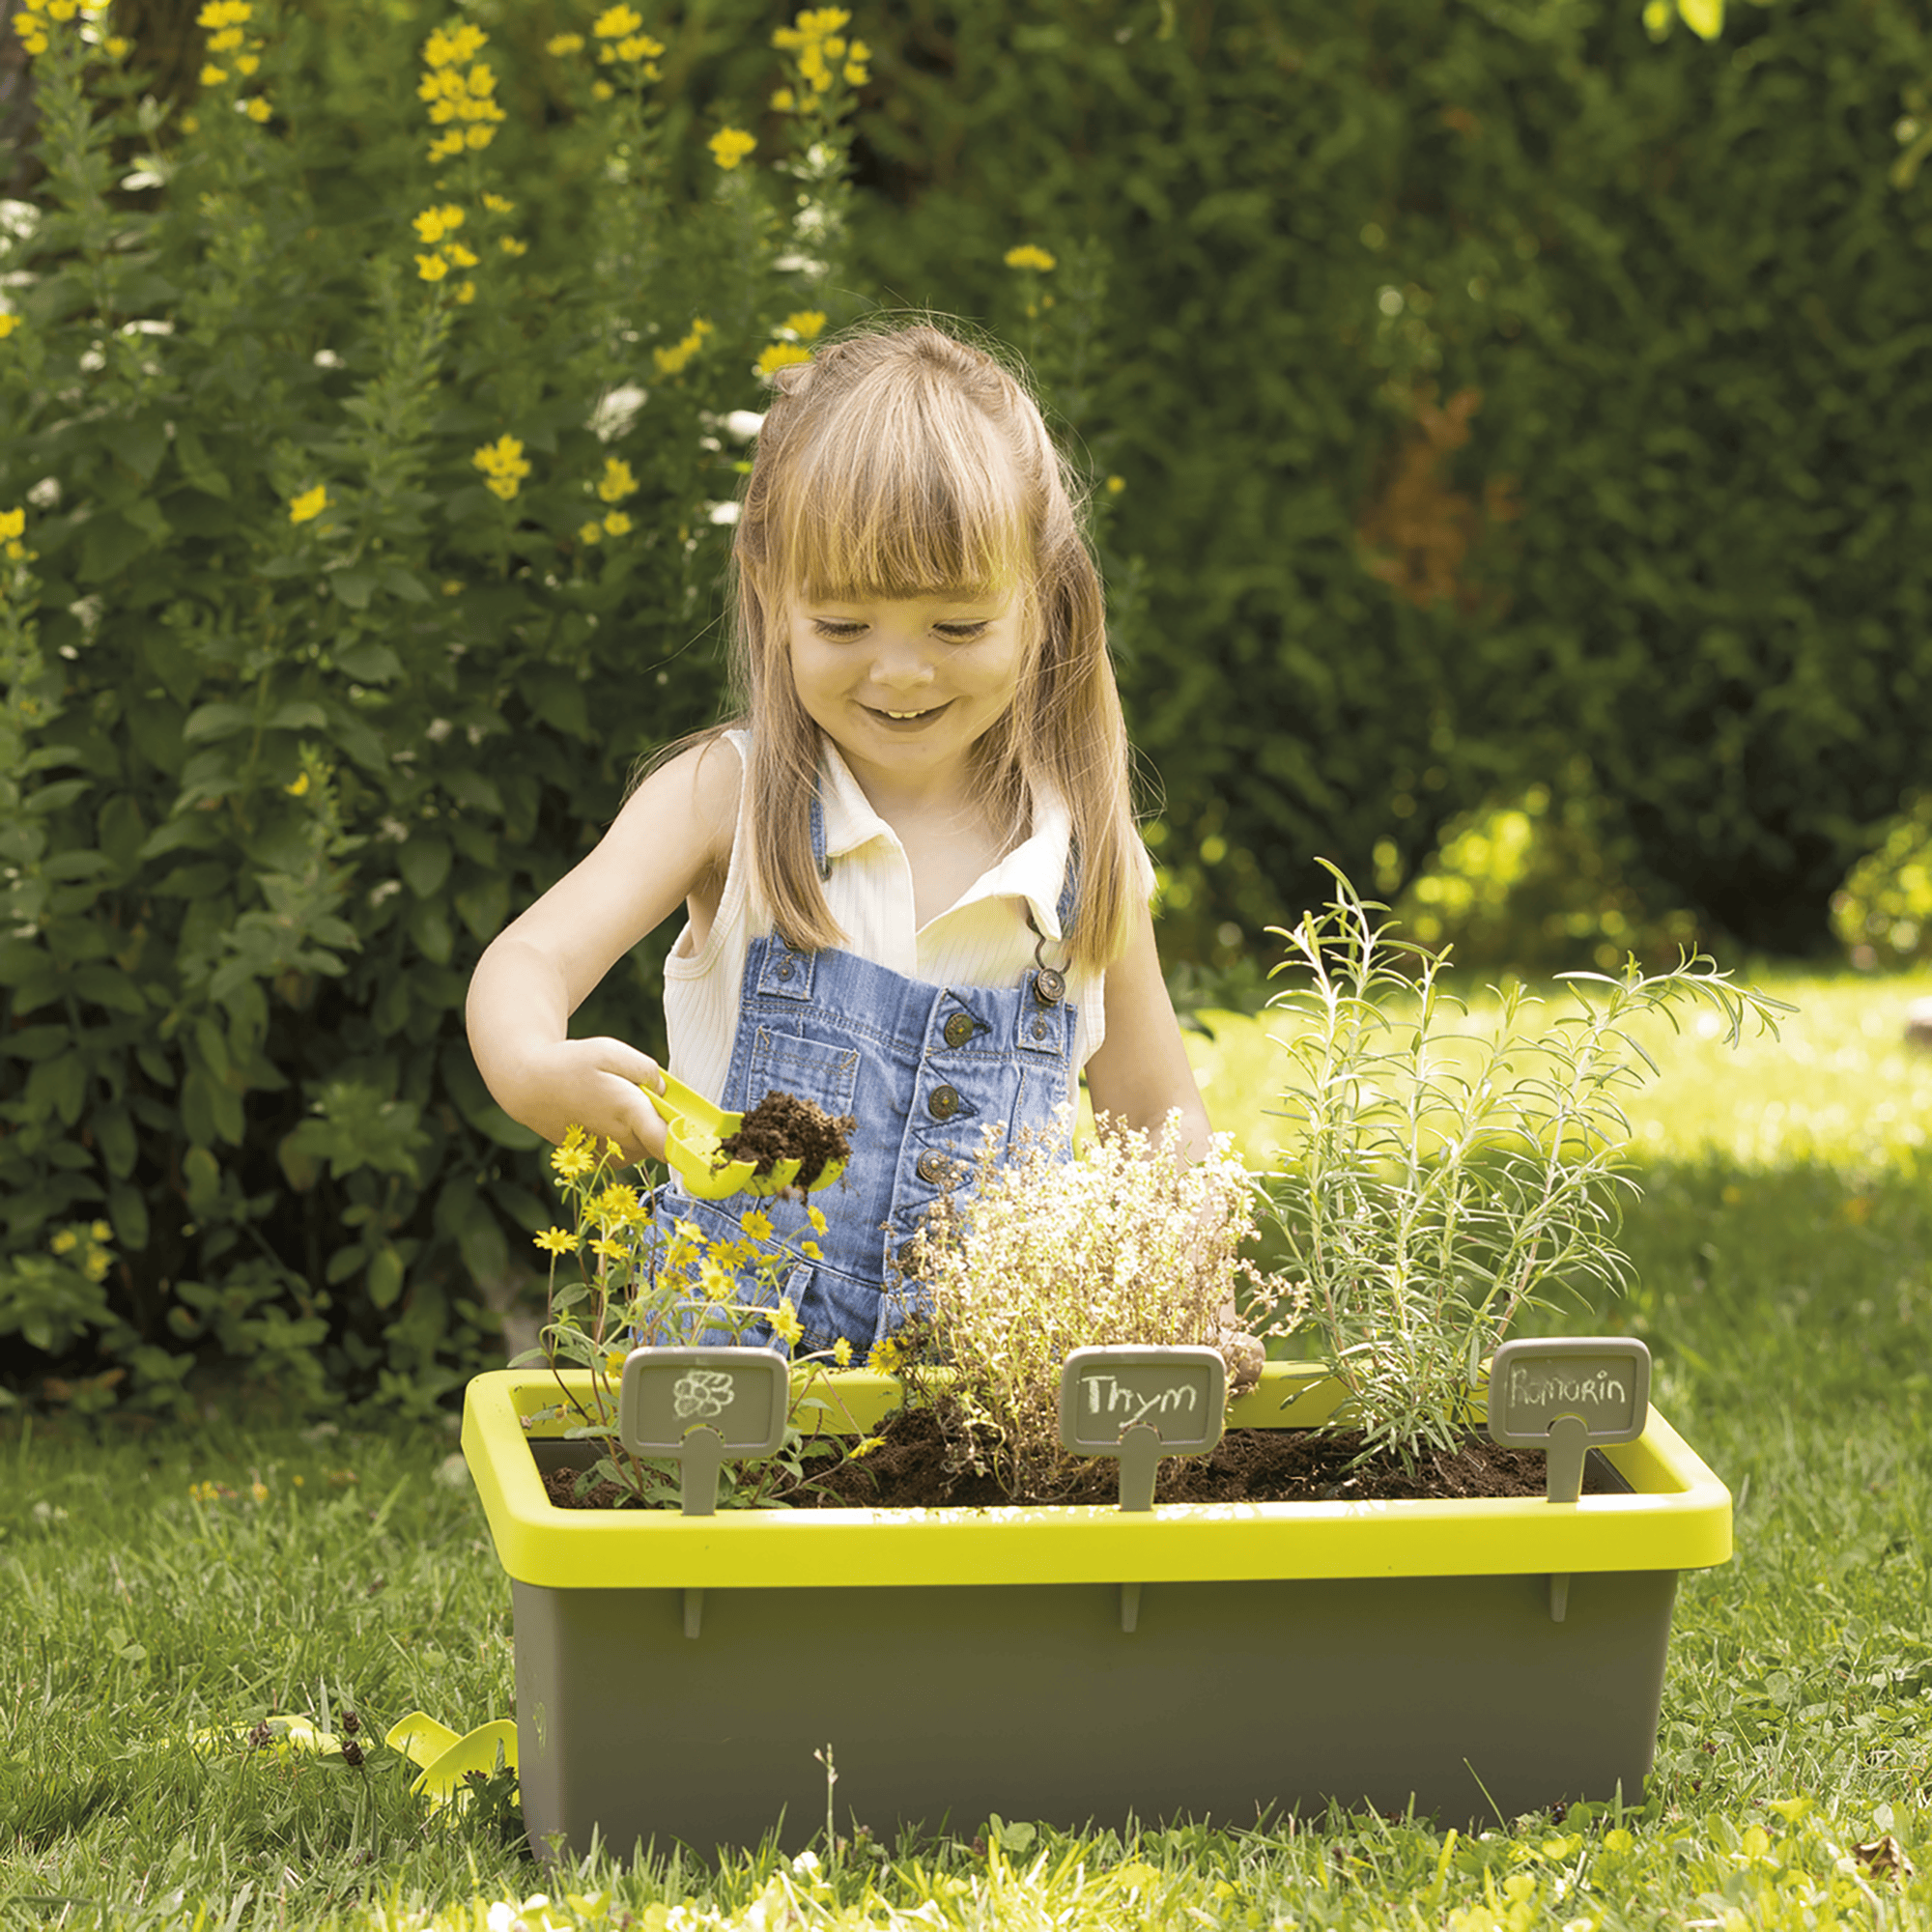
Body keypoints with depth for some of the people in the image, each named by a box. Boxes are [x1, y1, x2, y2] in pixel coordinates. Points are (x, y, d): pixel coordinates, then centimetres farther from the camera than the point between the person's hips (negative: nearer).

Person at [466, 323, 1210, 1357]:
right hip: (733, 1363, -2)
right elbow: (532, 959, -13)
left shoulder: (1086, 861, 5)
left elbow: (1162, 1124, 15)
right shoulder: (727, 798, -1)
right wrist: (532, 1070, -35)